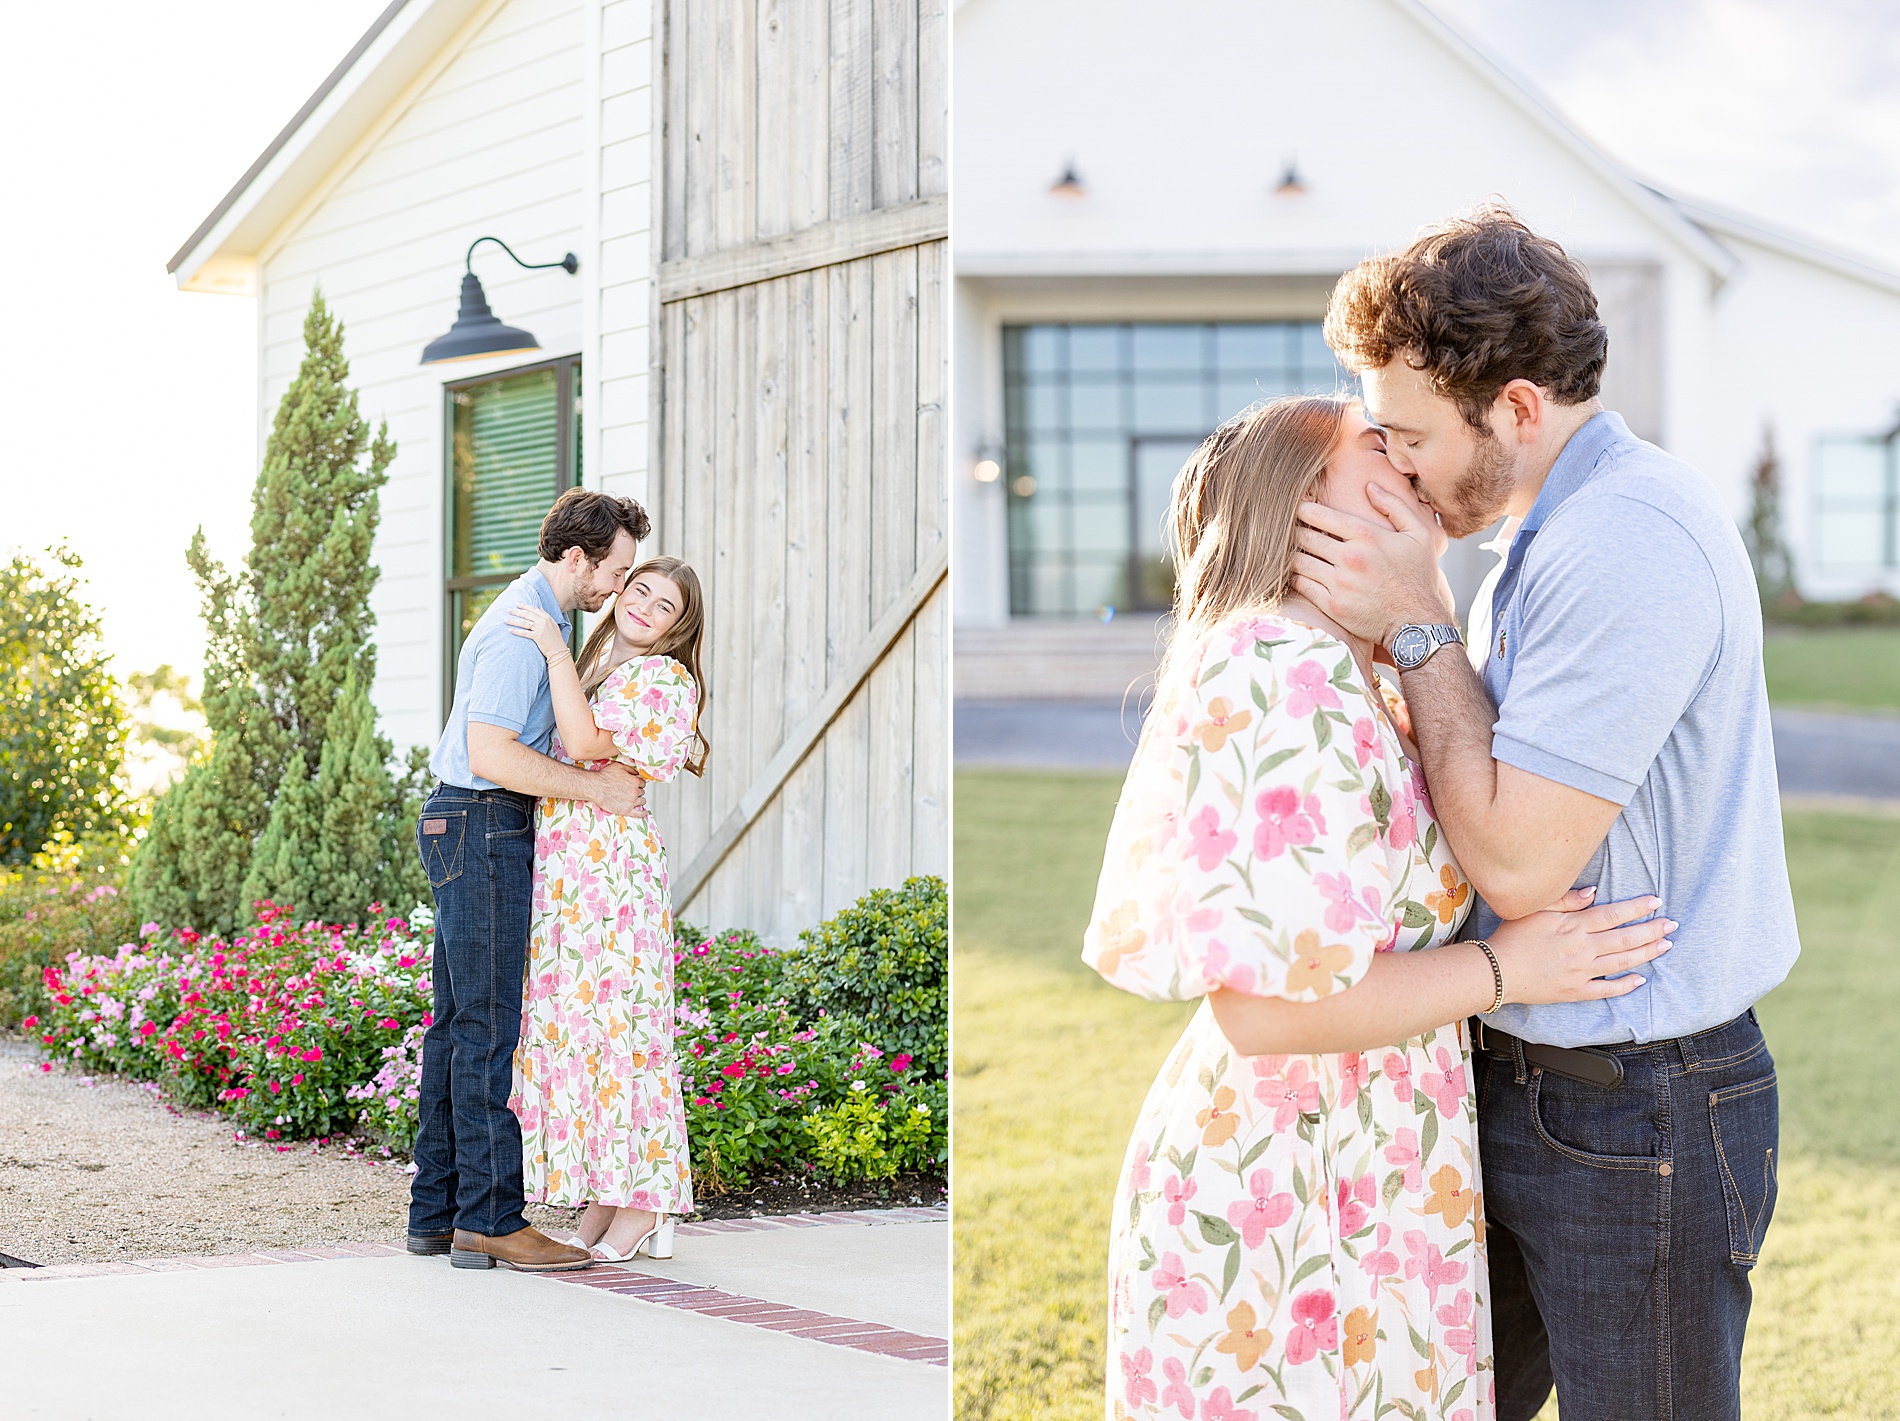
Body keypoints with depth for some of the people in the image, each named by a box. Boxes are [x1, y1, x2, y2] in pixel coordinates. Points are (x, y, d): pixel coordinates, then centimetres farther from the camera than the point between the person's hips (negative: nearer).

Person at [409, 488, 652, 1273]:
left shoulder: (535, 615, 18)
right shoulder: (521, 629, -16)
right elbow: (490, 753, -25)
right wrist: (598, 789, -17)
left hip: (475, 830, 11)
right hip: (483, 828, -11)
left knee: (458, 1023, 10)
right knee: (487, 1024, -10)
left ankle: (437, 1210, 13)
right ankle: (489, 1220, -9)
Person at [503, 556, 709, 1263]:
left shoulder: (667, 681, -5)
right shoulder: (594, 665, 20)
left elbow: (588, 742, -17)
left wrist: (555, 651, -15)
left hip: (614, 866, -8)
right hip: (559, 869, 8)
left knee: (613, 1022, -7)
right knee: (570, 1022, 6)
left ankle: (641, 1208, -2)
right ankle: (603, 1202, 11)